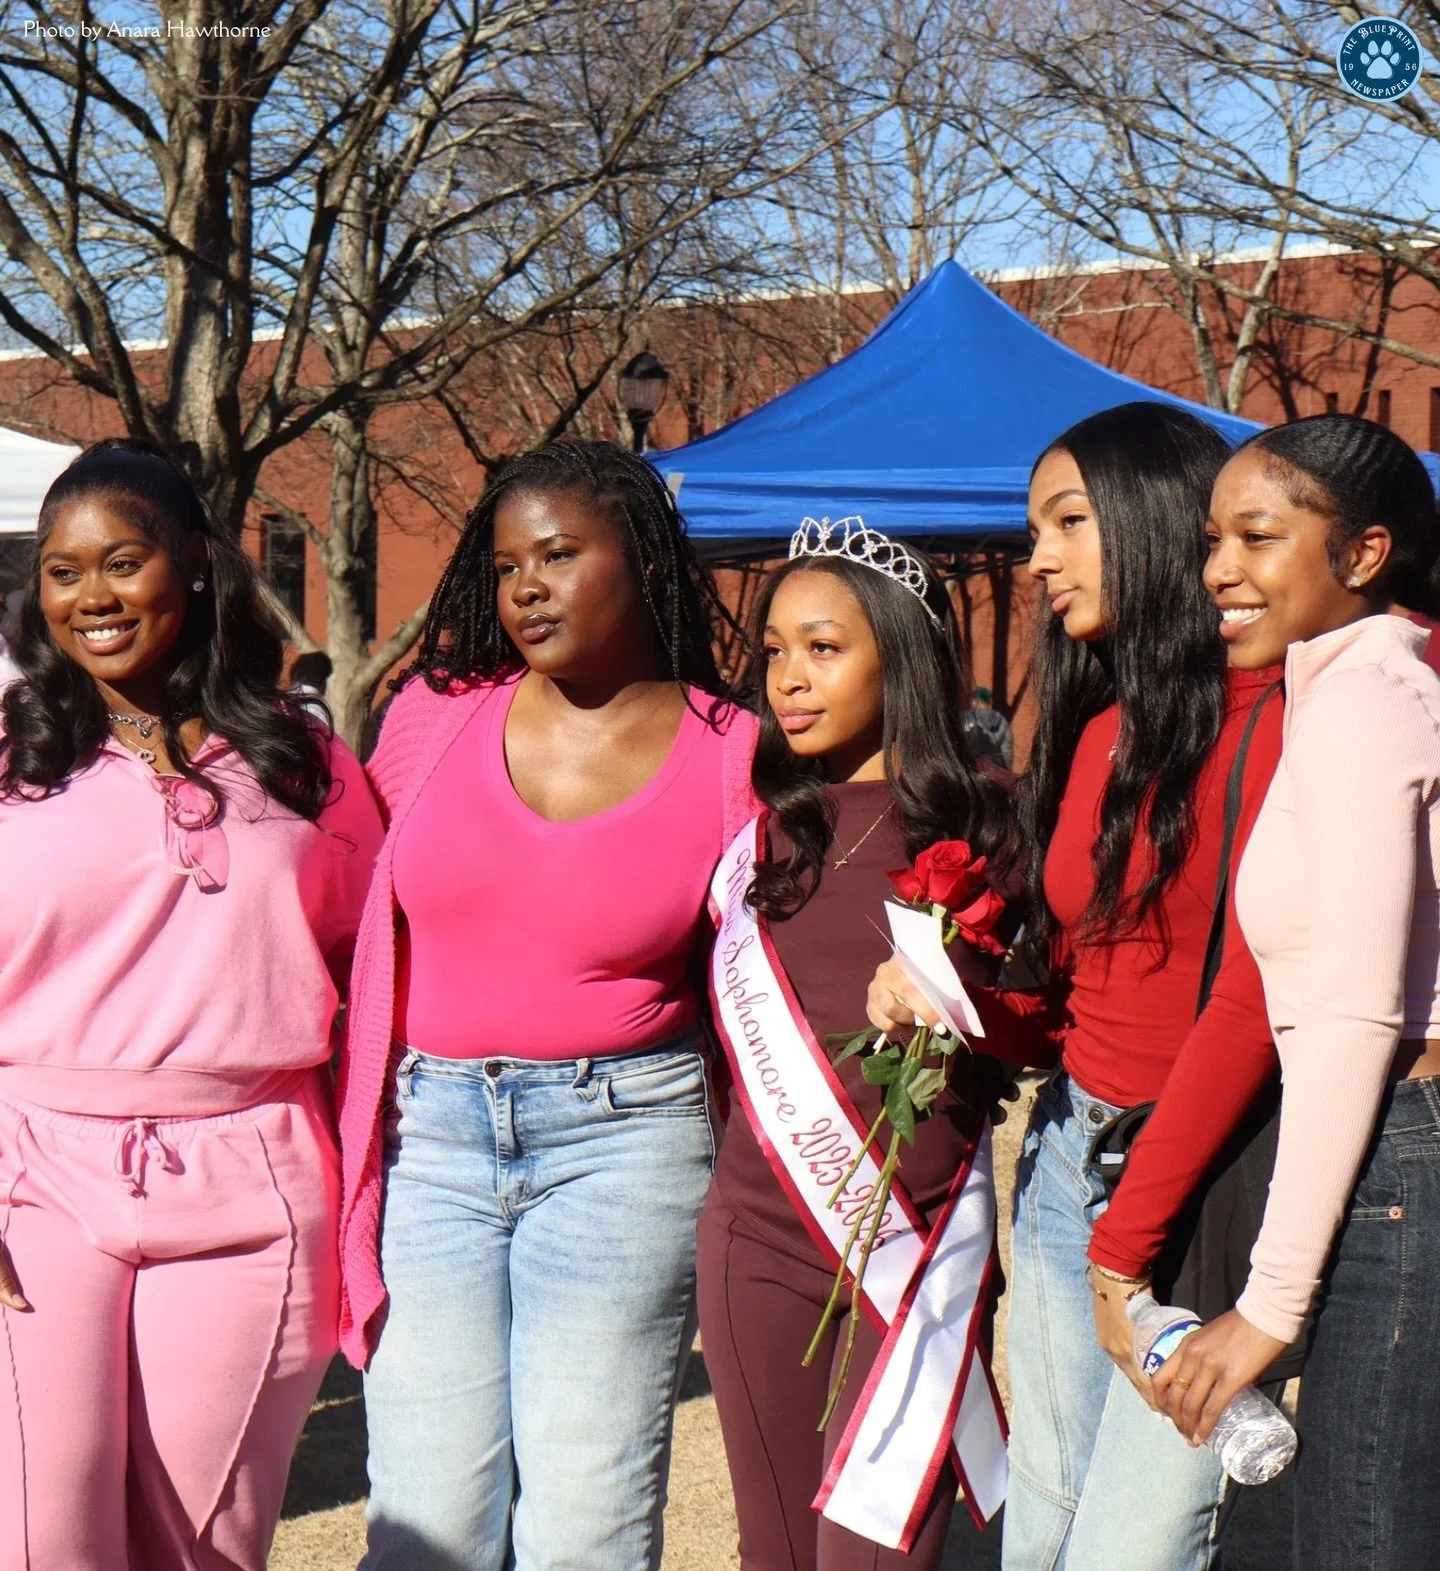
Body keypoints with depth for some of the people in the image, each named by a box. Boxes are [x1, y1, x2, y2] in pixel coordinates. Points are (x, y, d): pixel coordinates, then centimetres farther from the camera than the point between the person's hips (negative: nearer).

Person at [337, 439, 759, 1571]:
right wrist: (344, 1129, 14)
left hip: (624, 1138, -2)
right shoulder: (436, 715, 3)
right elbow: (360, 920, 14)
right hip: (427, 1130, 2)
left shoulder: (733, 758, -3)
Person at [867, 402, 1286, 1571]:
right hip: (1068, 1153, 7)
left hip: (1201, 1180, -7)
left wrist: (1129, 1242, -14)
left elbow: (1250, 999, -16)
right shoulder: (1092, 731, 13)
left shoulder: (1265, 721, -11)